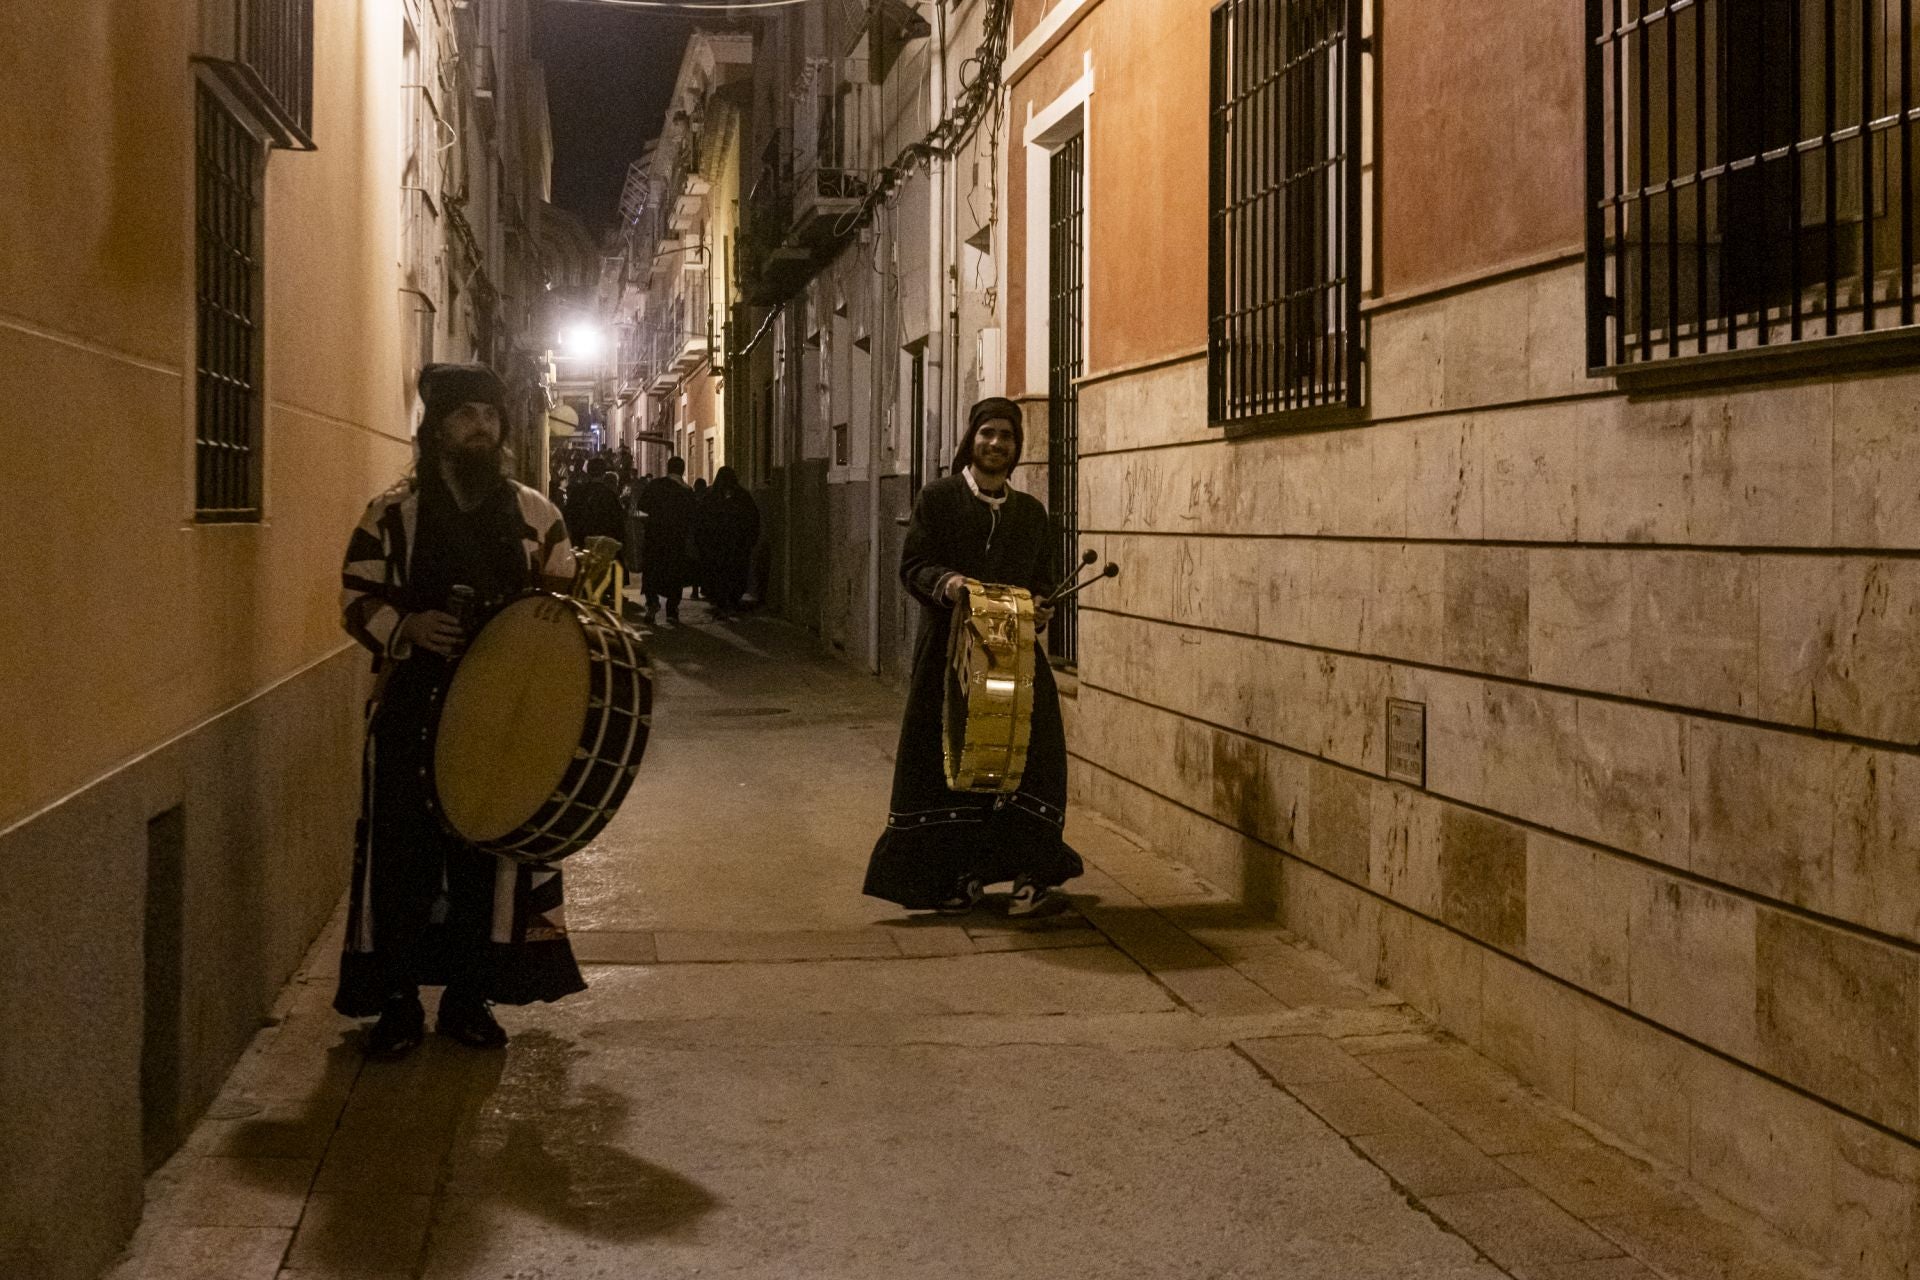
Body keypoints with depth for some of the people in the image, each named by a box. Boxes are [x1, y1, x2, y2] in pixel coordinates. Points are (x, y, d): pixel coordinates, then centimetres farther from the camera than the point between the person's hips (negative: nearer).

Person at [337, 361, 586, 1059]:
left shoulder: (534, 514, 6)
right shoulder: (392, 513, 2)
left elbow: (564, 595, 13)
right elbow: (357, 597, 3)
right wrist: (408, 625, -16)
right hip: (411, 712, -1)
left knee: (491, 851, 5)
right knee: (404, 850, 0)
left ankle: (469, 997, 18)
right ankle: (398, 1001, 11)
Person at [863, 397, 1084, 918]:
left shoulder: (1031, 512, 16)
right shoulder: (939, 498, 5)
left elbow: (1044, 580, 19)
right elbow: (912, 565, -1)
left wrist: (1040, 608, -3)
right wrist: (945, 582, -21)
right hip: (949, 649, -2)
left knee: (1031, 754, -10)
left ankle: (1029, 875, -10)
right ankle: (955, 876, 12)